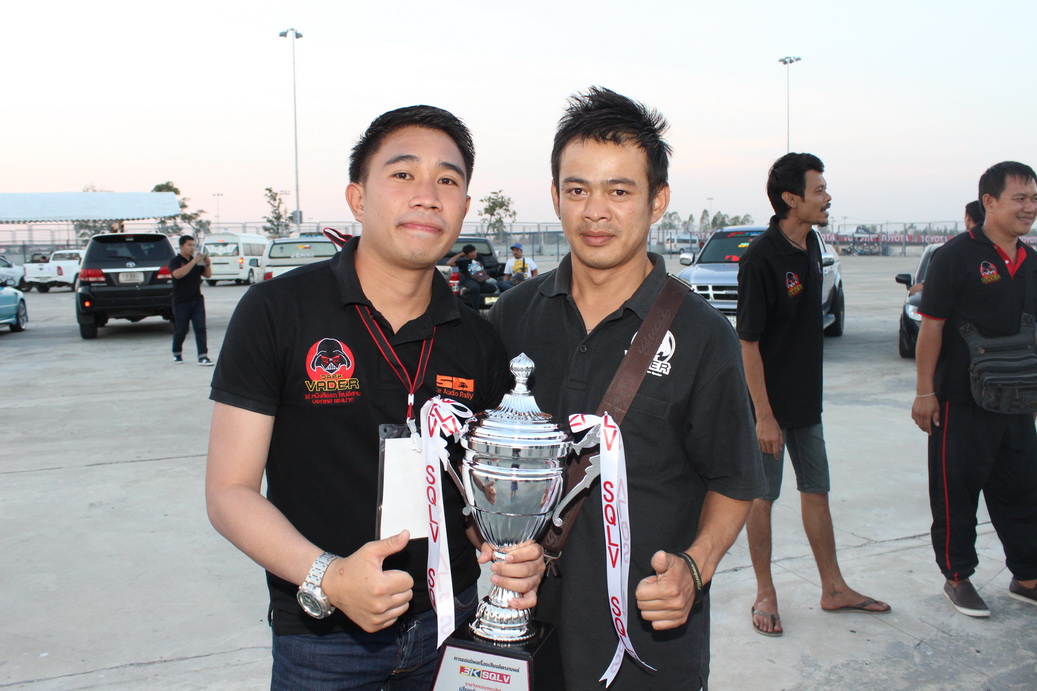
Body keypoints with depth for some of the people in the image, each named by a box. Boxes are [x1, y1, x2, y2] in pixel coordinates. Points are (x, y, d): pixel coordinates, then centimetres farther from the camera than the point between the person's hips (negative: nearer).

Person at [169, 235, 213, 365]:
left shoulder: (196, 260, 13)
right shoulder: (175, 261, -4)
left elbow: (207, 275, 15)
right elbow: (177, 274, -23)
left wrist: (208, 264, -6)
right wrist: (193, 262, -27)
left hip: (197, 300, 4)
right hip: (181, 302, -4)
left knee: (200, 328, -6)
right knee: (181, 330, 5)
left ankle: (203, 357, -9)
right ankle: (177, 354, 27)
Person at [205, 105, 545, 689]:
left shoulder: (478, 340, -1)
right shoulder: (279, 311, -12)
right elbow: (230, 491, -11)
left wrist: (519, 556, -12)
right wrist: (324, 577, -26)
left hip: (452, 621, 4)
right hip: (323, 641, -3)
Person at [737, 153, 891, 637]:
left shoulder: (811, 245, 5)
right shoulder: (761, 257, -19)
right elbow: (748, 343, -19)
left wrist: (807, 392, 18)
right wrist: (763, 415, -20)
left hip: (807, 399, 8)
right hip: (771, 403, -8)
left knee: (817, 492, 15)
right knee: (762, 497, 6)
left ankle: (833, 589, 28)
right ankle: (765, 594, 21)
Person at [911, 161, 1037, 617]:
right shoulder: (958, 255, -11)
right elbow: (931, 325, -12)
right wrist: (925, 392, -14)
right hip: (962, 402, -7)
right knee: (957, 492, 5)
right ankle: (957, 577, 20)